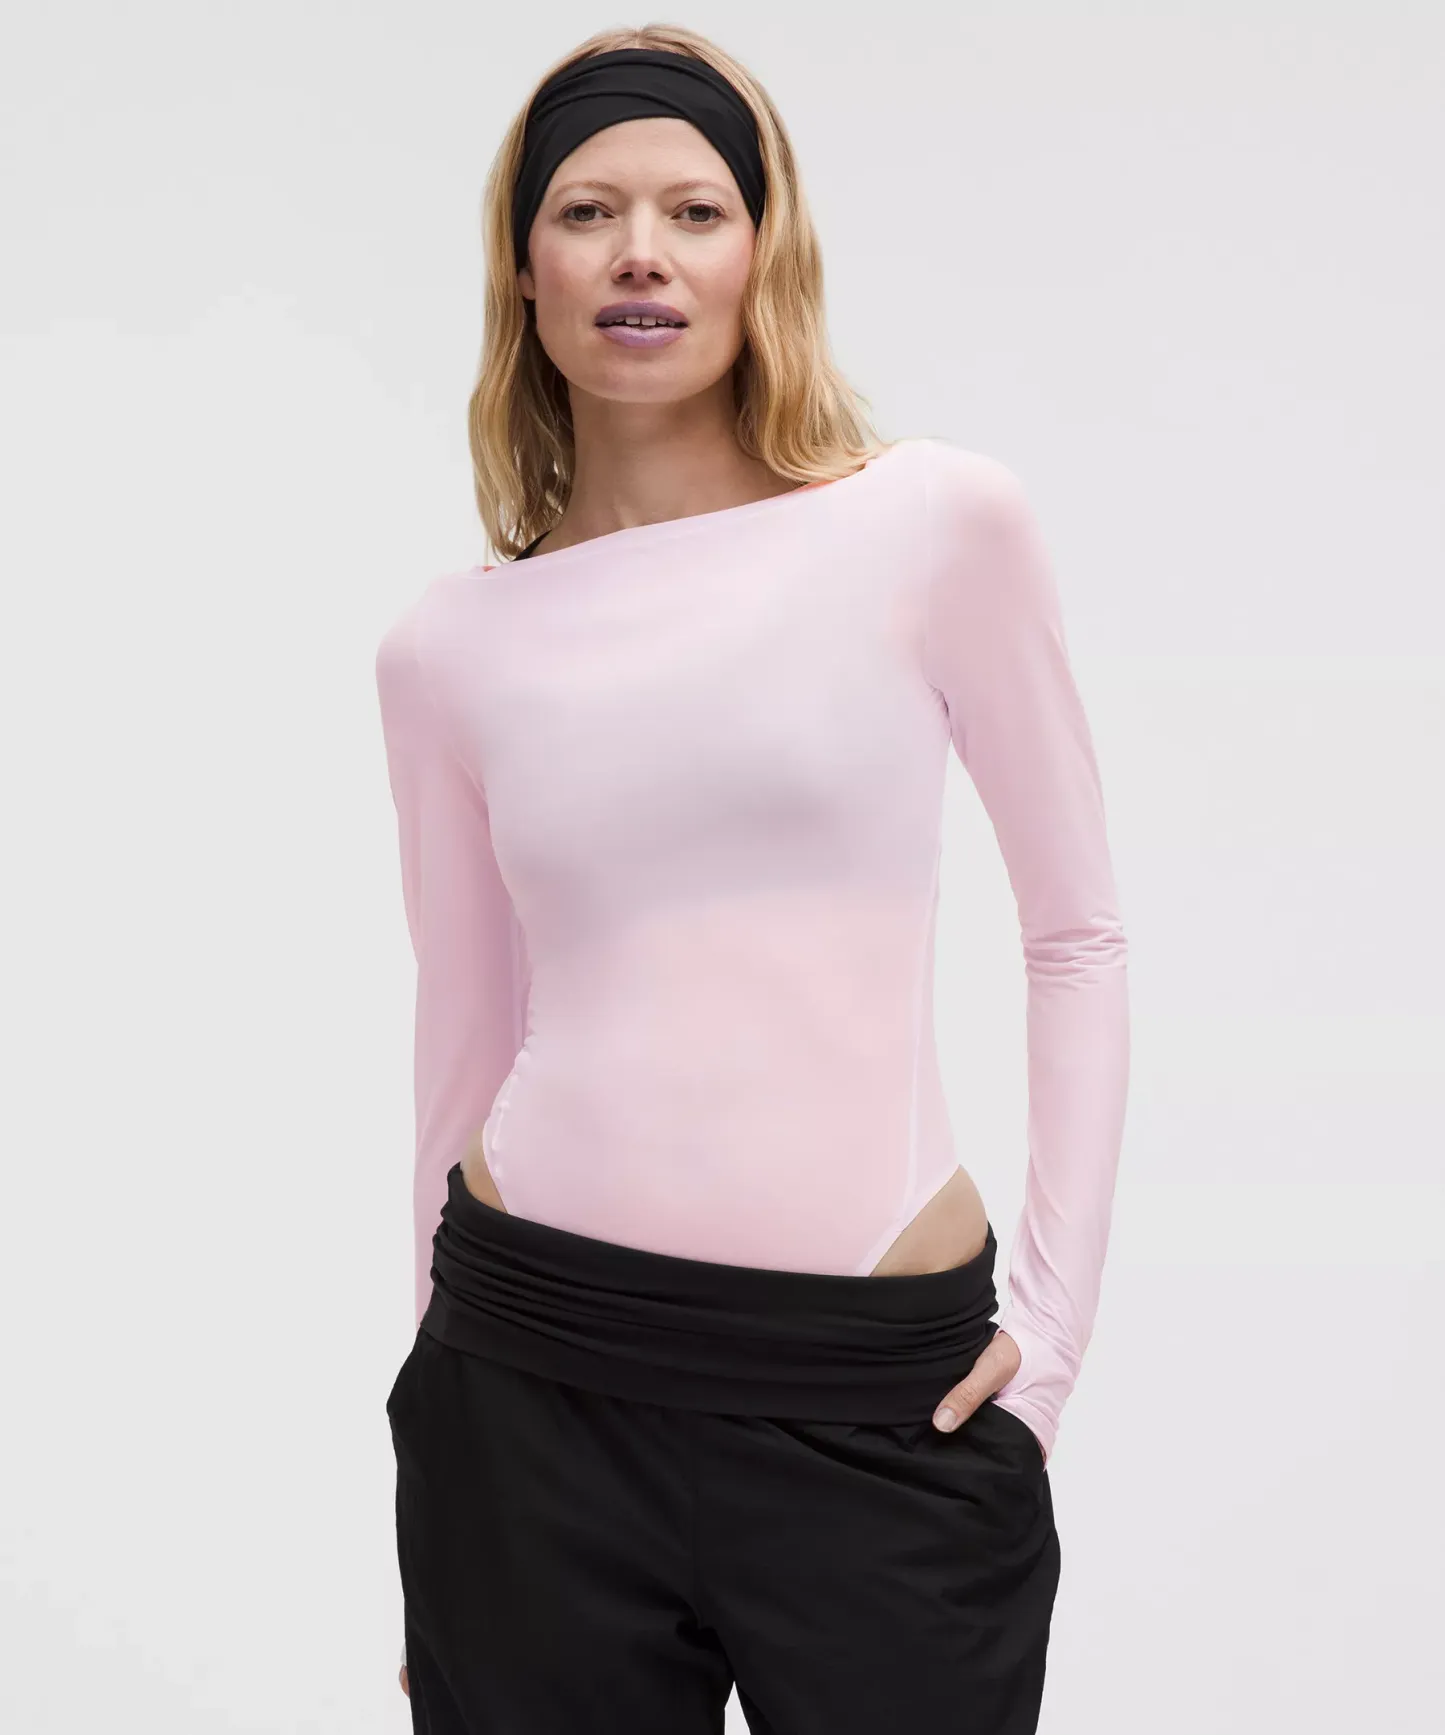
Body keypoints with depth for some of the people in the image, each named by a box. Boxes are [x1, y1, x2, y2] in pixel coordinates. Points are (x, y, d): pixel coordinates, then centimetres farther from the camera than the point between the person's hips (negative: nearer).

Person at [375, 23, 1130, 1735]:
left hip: (883, 1397, -1)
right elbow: (463, 1041, 10)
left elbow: (1075, 932, 3)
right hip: (538, 1381, 2)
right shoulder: (449, 646, 4)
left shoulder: (941, 527, -2)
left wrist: (1055, 1309, -3)